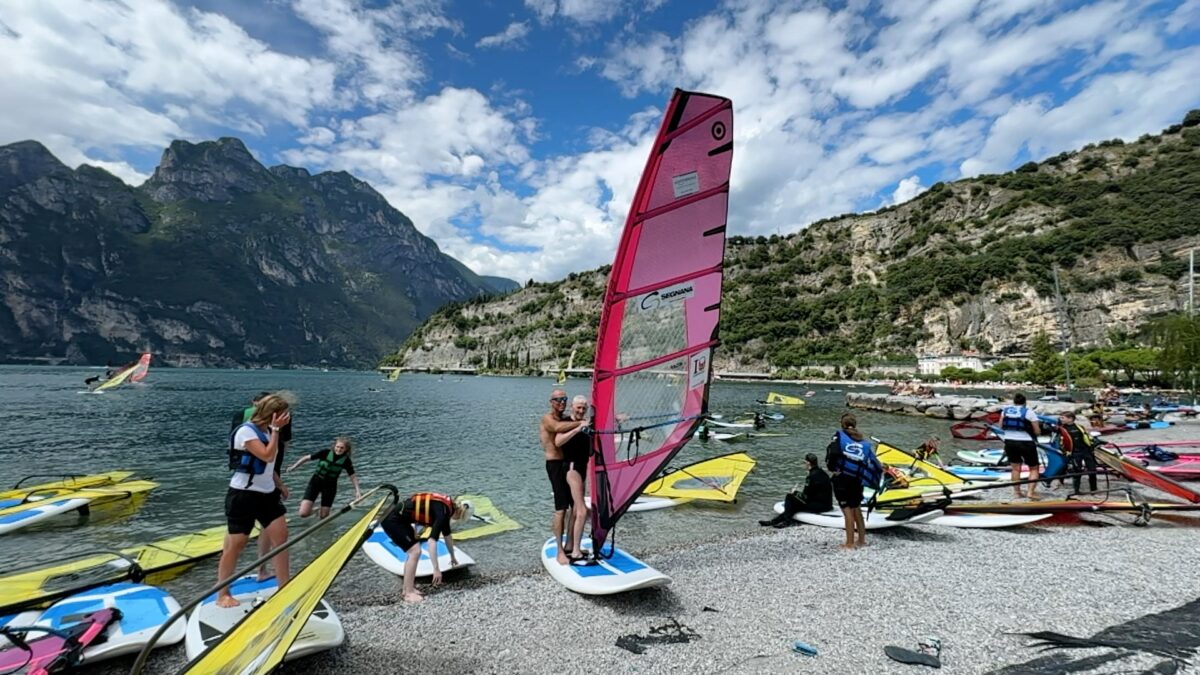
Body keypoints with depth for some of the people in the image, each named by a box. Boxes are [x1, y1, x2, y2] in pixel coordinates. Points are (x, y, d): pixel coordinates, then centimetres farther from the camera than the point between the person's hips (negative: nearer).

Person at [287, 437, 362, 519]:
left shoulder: (346, 461, -11)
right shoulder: (325, 453, -15)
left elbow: (353, 476, -5)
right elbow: (307, 458, -4)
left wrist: (357, 491, -12)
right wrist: (293, 467, 1)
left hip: (330, 485, 1)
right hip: (316, 481, -1)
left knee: (324, 516, 2)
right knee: (303, 513, -14)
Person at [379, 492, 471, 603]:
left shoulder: (445, 507, 9)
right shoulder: (442, 511, -19)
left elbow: (447, 534, 25)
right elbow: (432, 541, -27)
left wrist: (453, 556, 37)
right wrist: (436, 569, -26)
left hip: (400, 519, 10)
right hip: (392, 521, -10)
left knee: (413, 551, 13)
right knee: (415, 551, -9)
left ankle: (407, 588, 22)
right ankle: (409, 593, 0)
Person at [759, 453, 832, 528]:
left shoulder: (812, 476, -21)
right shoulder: (822, 472, 9)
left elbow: (805, 496, -18)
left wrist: (795, 493, 0)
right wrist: (798, 493, 14)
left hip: (819, 506, -10)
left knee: (789, 497, -9)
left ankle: (787, 521, 0)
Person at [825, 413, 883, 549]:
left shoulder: (839, 436, -5)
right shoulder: (864, 441, 8)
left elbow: (832, 453, -21)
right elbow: (874, 462, 1)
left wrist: (832, 468, -7)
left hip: (841, 479, -5)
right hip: (857, 480, 5)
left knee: (847, 511, 1)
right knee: (857, 509, 19)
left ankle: (849, 543, 6)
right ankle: (861, 539, 29)